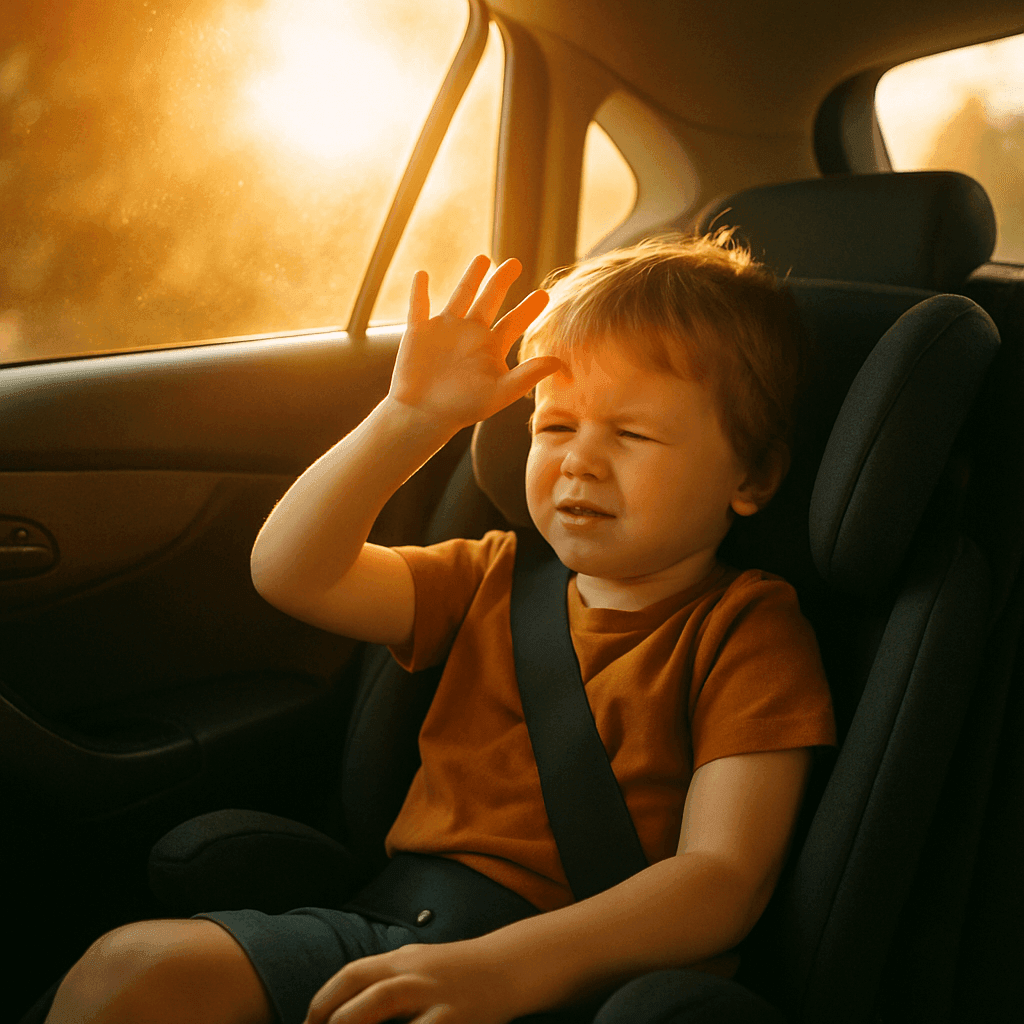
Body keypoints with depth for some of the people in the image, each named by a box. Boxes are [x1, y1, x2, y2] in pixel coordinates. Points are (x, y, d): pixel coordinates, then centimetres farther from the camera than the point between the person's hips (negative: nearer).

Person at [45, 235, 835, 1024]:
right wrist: (412, 418, -5)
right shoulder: (496, 578, 15)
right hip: (394, 931, 5)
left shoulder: (751, 628, -3)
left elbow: (723, 879, -15)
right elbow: (292, 570, 7)